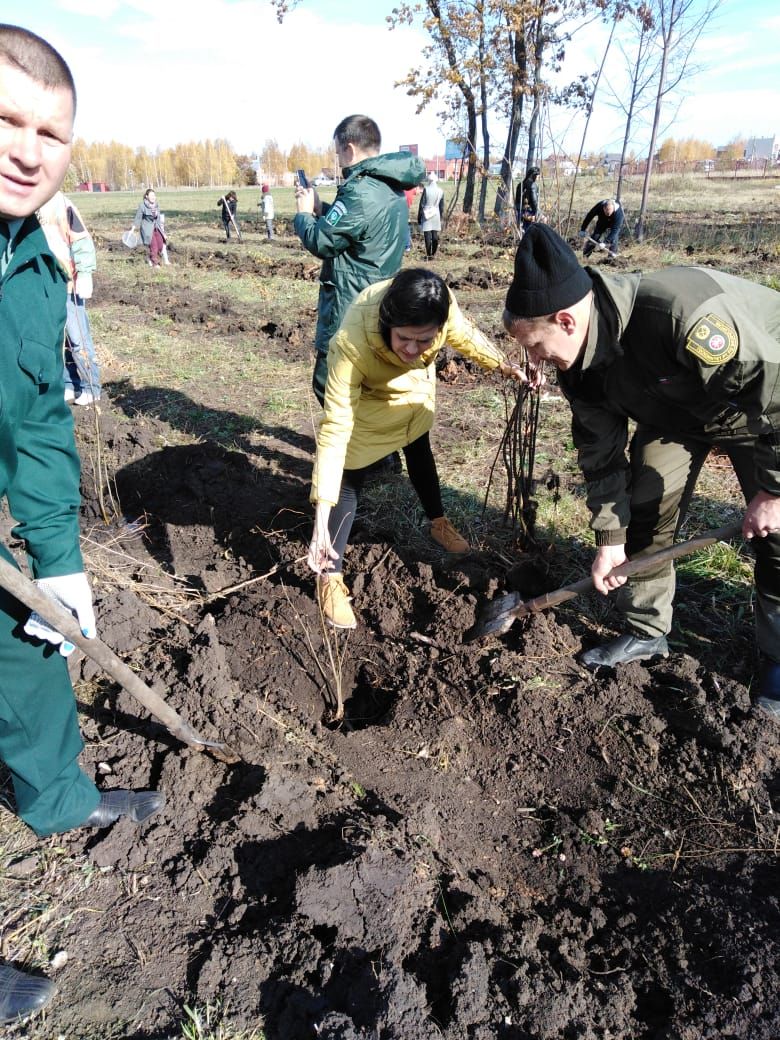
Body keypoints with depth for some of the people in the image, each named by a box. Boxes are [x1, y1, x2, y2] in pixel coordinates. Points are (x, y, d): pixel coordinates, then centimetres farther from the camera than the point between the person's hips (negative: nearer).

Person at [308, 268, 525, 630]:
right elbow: (335, 428, -45)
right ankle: (330, 577, 7)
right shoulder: (351, 343, -46)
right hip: (367, 397, -4)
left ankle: (438, 523, 50)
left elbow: (462, 333, -10)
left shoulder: (439, 304, -36)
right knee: (350, 478, -9)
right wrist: (321, 520, -48)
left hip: (417, 387, 5)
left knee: (419, 451, 24)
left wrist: (502, 363, -10)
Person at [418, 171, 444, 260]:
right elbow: (442, 206, 12)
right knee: (435, 235, 9)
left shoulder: (426, 190, -9)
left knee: (427, 236, -3)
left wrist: (419, 217, 0)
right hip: (436, 215, 5)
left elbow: (421, 204, -6)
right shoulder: (440, 191, 5)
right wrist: (441, 217, 21)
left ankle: (429, 255, -4)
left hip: (426, 215, -4)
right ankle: (433, 254, 13)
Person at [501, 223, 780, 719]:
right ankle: (646, 634, 18)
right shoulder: (578, 361, -18)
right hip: (677, 412, 6)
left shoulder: (685, 315, -43)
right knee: (643, 511, 0)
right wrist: (610, 537, -7)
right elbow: (601, 450, -7)